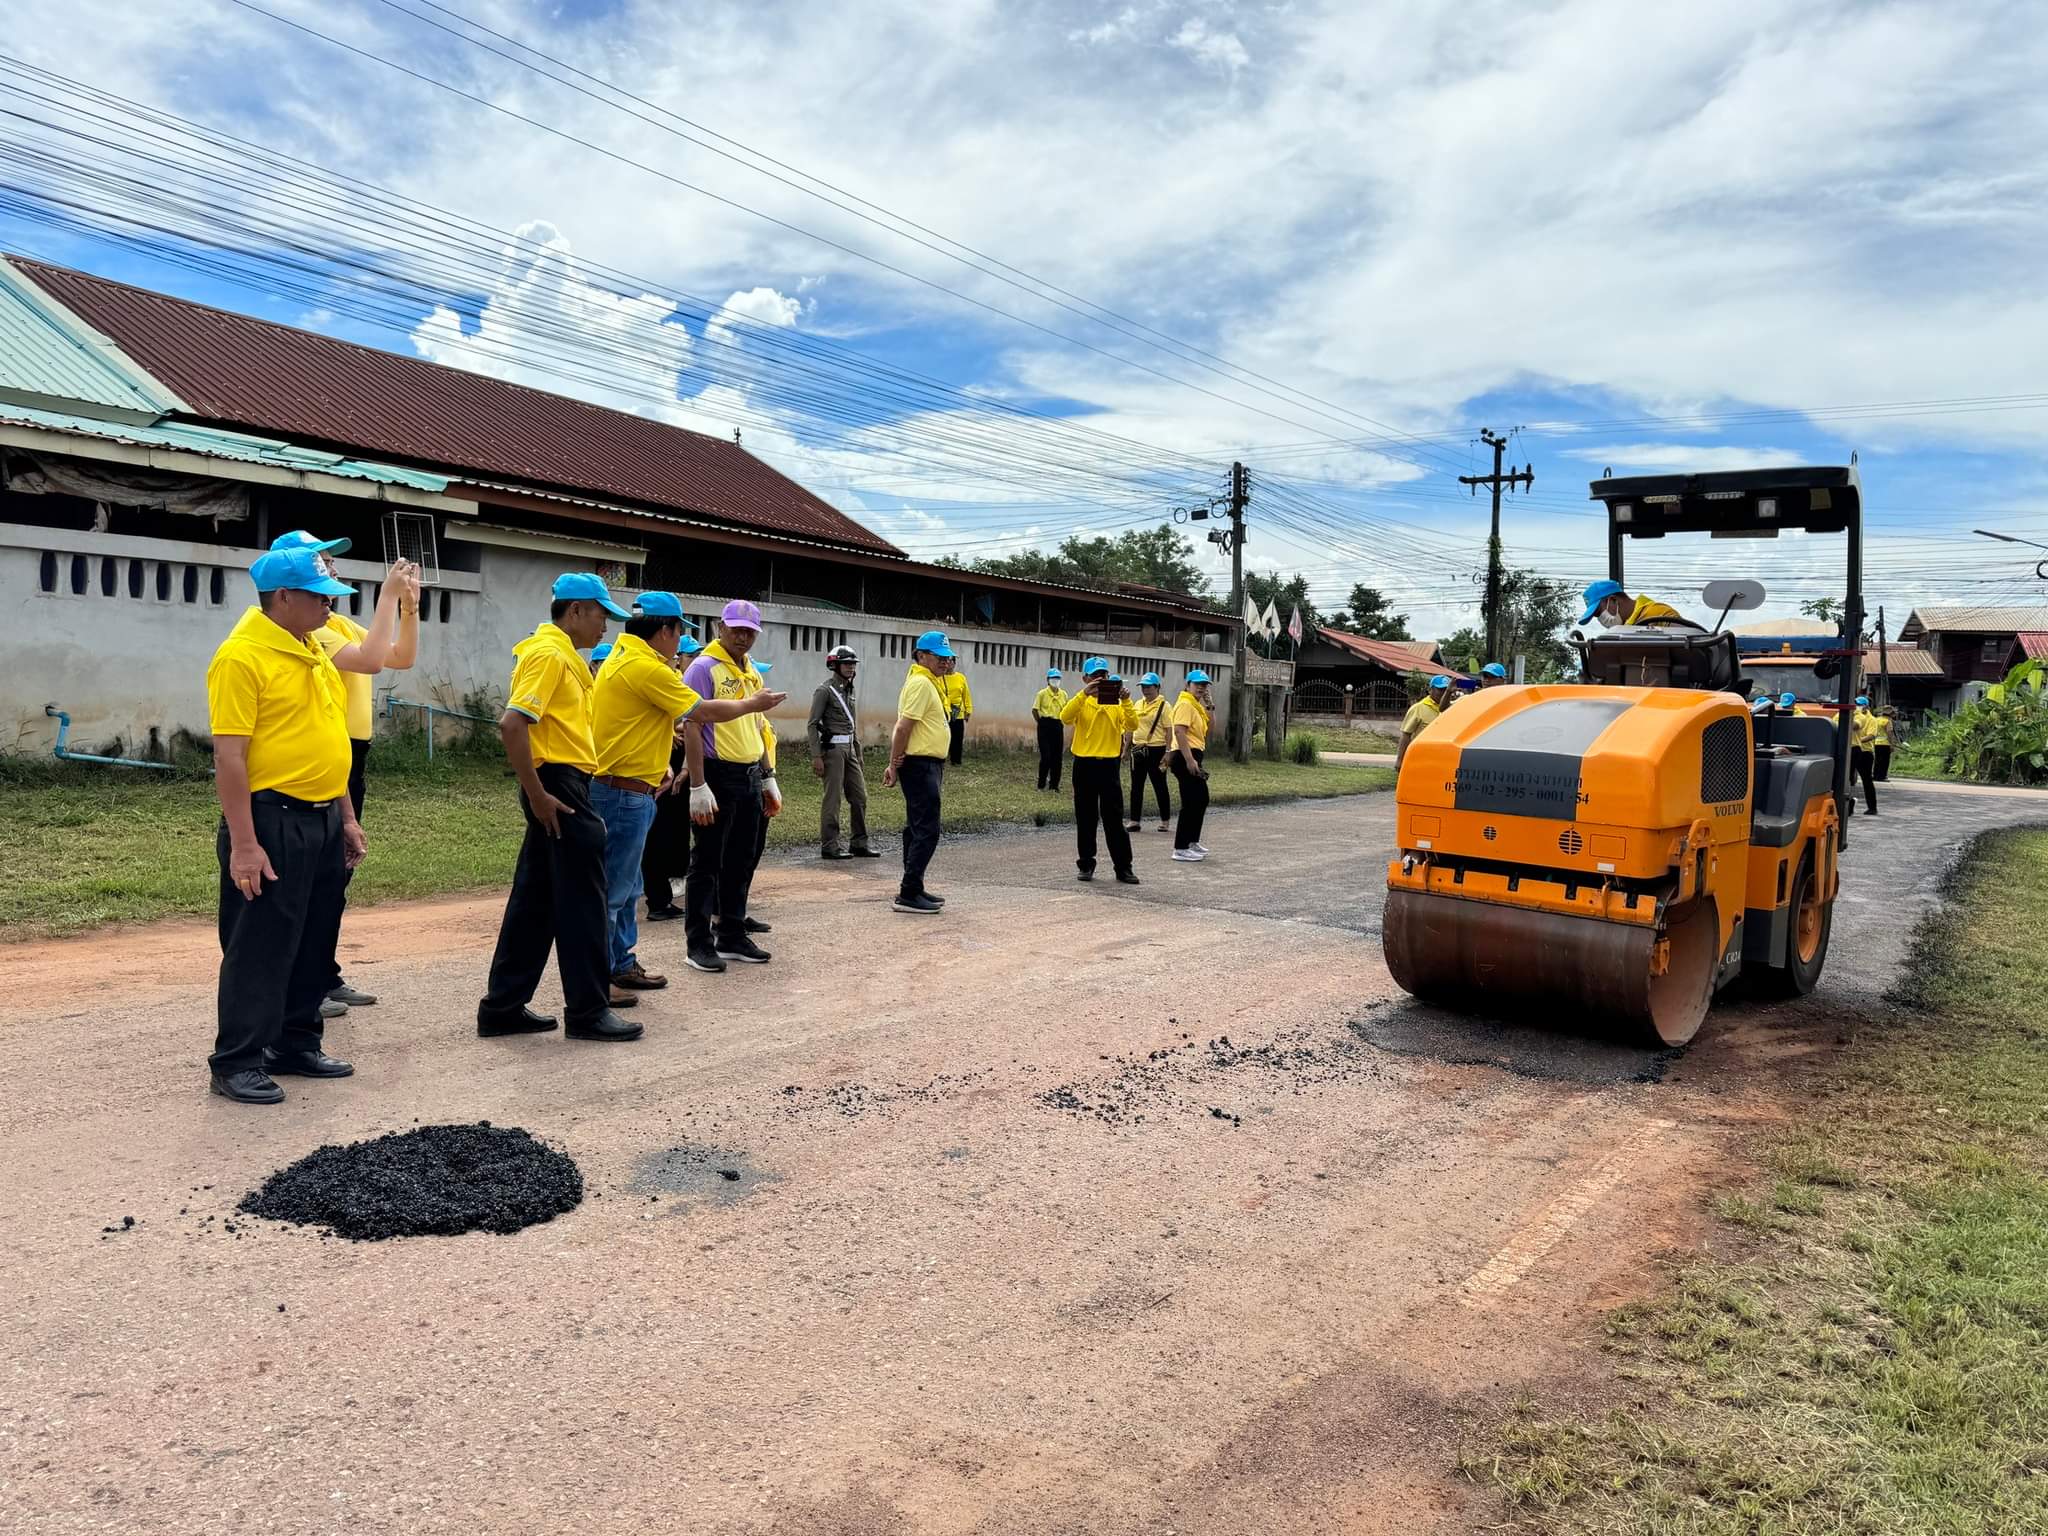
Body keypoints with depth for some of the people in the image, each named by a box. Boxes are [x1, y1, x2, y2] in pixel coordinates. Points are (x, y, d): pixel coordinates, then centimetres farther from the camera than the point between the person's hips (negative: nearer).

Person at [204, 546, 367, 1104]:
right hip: (273, 821, -8)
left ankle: (295, 1045, 26)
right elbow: (229, 755, -18)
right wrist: (243, 844, -21)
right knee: (260, 947, -1)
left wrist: (347, 817, 18)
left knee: (314, 942, 14)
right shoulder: (242, 655, -14)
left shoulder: (315, 651, 13)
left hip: (322, 819, 9)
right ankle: (235, 1062, 10)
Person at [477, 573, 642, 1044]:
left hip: (560, 788, 10)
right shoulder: (549, 654, -14)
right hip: (559, 786, -10)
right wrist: (537, 794, -20)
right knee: (582, 900, -3)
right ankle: (589, 1010, 5)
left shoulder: (560, 653, 17)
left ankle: (503, 1006, 18)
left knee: (535, 899, 12)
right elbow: (511, 725, -23)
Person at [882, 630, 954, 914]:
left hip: (929, 765, 11)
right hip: (920, 765, -11)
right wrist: (895, 763, -16)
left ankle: (914, 889, 21)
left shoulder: (928, 682, 17)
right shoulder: (920, 683, -15)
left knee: (917, 830, 14)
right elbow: (904, 726, -21)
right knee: (926, 831, -10)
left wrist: (895, 763, 7)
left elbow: (902, 727, 14)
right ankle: (908, 895, -8)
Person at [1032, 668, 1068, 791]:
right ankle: (1041, 784, 7)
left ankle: (1054, 784, 14)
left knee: (1057, 756, 5)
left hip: (1058, 726, 4)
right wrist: (1041, 723, -1)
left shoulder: (1063, 694, 6)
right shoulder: (1042, 693, -6)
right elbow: (1035, 710, -2)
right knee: (1045, 756, -6)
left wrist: (1061, 721, 9)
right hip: (1045, 725, -4)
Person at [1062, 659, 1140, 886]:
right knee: (1085, 819, 6)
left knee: (1114, 819, 1)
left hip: (1109, 764, 0)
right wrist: (1084, 694, -28)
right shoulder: (1081, 702, 2)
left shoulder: (1117, 703, 6)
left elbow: (1132, 724, -9)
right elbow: (1065, 718, -18)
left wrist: (1126, 701, -23)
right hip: (1084, 765, 0)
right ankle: (1086, 865, 17)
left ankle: (1123, 868, 6)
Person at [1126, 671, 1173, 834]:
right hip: (1138, 749, 6)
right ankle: (1135, 821, 14)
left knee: (1159, 786, 3)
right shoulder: (1138, 704, 11)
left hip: (1155, 750, -6)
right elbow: (1131, 726, 18)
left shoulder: (1164, 706, -8)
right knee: (1136, 786, 8)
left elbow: (1169, 731, -11)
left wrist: (1168, 753, -16)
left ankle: (1166, 821, 13)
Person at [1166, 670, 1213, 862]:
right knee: (1191, 802, -9)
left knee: (1201, 799, 18)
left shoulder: (1197, 705, 18)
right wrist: (1189, 760, -28)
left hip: (1192, 756, 11)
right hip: (1186, 756, -11)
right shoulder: (1185, 704, -12)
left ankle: (1192, 842, 30)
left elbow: (1207, 729, 19)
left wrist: (1207, 706, 8)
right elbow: (1179, 731, -23)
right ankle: (1181, 849, -6)